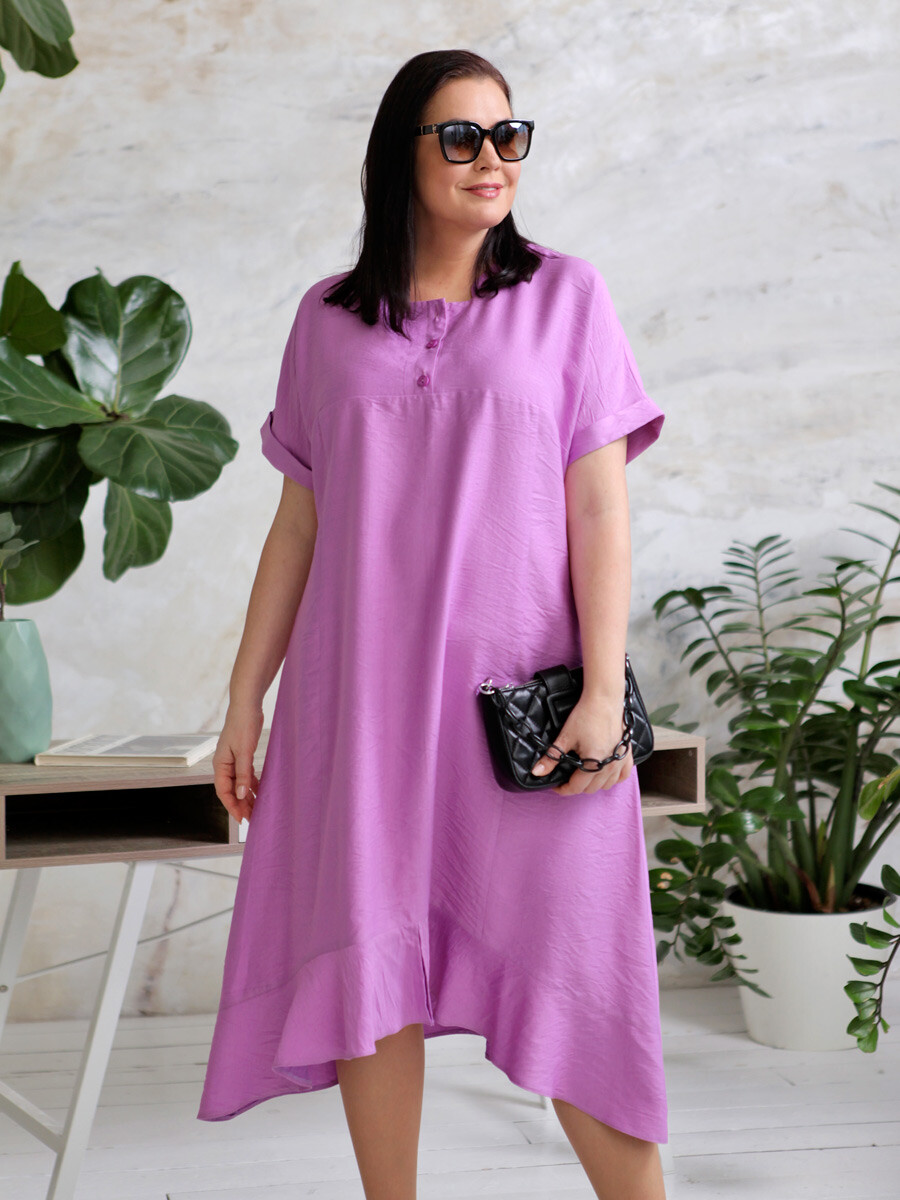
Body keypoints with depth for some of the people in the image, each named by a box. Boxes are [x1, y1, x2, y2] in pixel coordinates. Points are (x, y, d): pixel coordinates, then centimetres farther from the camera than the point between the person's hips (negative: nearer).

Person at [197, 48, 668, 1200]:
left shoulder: (565, 297, 4)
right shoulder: (328, 319, 9)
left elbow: (600, 506, -2)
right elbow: (300, 520, 11)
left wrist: (604, 688, -11)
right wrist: (245, 700, 8)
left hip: (519, 691, -2)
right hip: (363, 695, 2)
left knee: (567, 971, 0)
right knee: (370, 964, 5)